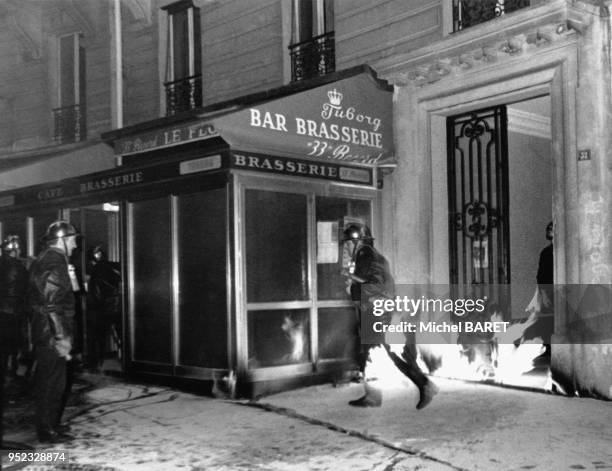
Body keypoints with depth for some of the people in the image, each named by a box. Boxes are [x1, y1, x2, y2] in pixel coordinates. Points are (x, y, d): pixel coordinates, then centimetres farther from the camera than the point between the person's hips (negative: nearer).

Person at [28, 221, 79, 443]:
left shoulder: (42, 259, 13)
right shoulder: (55, 262, -18)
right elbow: (53, 305, -24)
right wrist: (62, 339, -23)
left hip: (42, 332, 10)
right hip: (52, 335, -10)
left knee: (46, 381, 18)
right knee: (53, 382, -1)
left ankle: (50, 423, 30)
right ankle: (48, 431, 7)